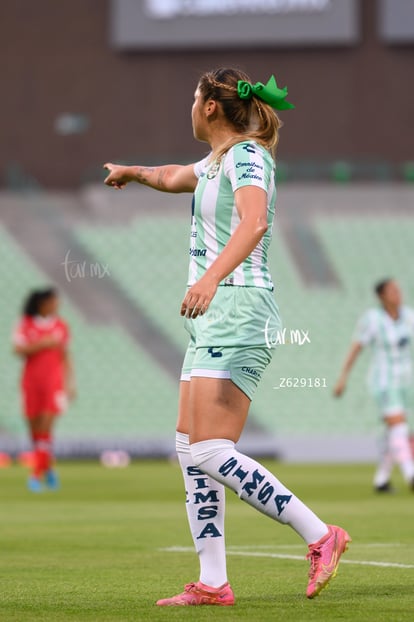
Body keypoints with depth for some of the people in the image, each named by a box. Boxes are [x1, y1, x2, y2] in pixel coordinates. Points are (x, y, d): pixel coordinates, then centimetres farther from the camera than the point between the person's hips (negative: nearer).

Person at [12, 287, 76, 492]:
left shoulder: (60, 326, 6)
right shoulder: (25, 325, -1)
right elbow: (19, 349, -12)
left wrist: (71, 383, 12)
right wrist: (44, 344, -19)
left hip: (54, 381, 0)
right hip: (31, 381, 0)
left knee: (46, 427, -12)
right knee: (35, 429, 6)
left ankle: (36, 475, -12)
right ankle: (49, 468, 26)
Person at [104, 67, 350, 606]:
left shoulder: (246, 156, -10)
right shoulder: (217, 161, 21)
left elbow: (254, 222, -31)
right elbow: (175, 177, 46)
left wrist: (212, 276, -44)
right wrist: (134, 172, 61)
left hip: (238, 306, -10)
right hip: (213, 318, 10)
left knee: (211, 453, -18)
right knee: (190, 451, 5)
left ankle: (320, 537, -15)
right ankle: (212, 584, 6)